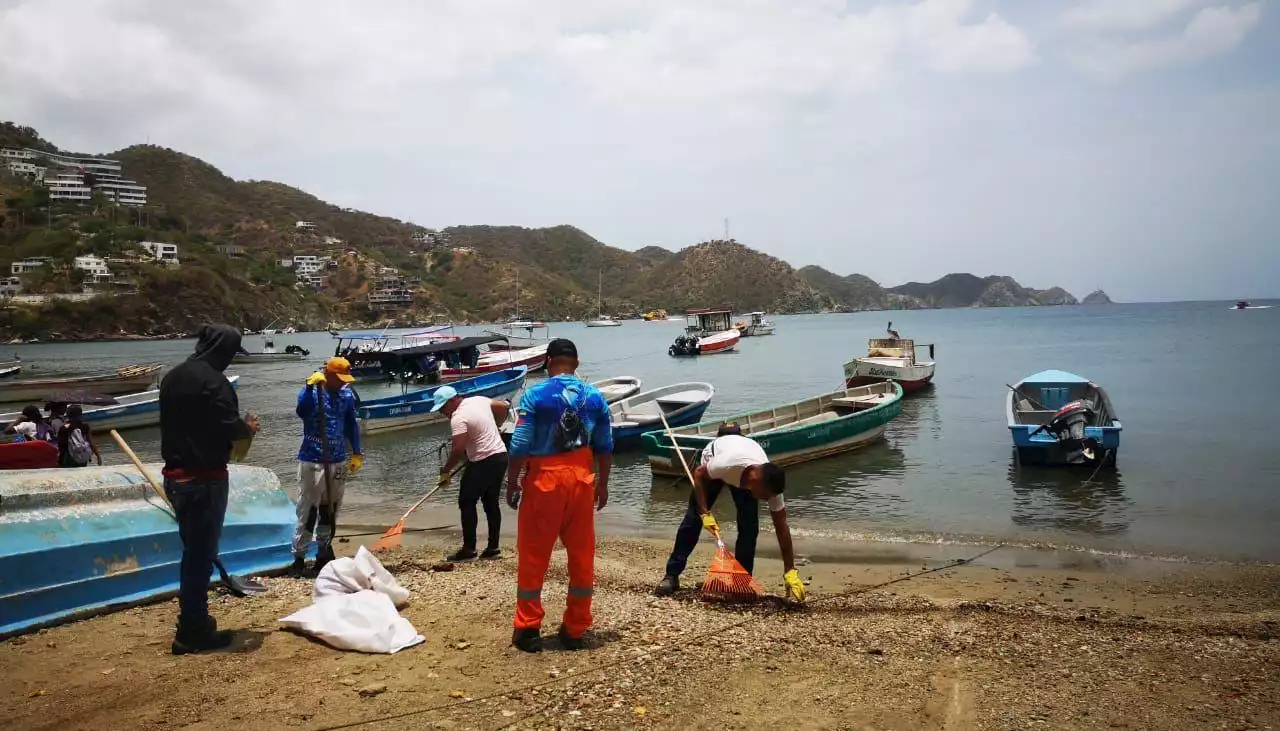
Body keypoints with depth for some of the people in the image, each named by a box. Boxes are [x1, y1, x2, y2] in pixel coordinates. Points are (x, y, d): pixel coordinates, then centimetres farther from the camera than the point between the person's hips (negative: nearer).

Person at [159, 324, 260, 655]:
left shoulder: (173, 377, 12)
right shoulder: (212, 381, -17)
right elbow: (228, 426, -20)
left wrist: (239, 427, 16)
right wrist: (249, 427, 2)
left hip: (176, 475, 9)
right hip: (204, 479, -9)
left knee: (193, 550, 18)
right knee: (201, 553, -1)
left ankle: (194, 624, 27)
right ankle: (192, 632, 5)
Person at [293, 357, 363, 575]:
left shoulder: (347, 395, 6)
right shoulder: (311, 392, -9)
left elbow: (352, 425, 16)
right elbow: (301, 411, -31)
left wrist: (357, 453, 15)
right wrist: (311, 386, -39)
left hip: (338, 462, 5)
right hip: (312, 462, -5)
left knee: (330, 511, 13)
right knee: (307, 510, -4)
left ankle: (324, 554, 24)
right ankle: (299, 556, 3)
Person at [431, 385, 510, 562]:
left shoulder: (458, 418, -17)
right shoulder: (479, 400, 8)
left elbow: (458, 450, -20)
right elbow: (504, 406, 20)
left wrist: (445, 470, -7)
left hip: (483, 463, -9)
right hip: (500, 456, 9)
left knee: (467, 503, 2)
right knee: (491, 504, 13)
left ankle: (468, 549, 4)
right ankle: (493, 548, 16)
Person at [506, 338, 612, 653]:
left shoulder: (534, 395, -8)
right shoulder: (594, 397, 3)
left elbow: (520, 445, -11)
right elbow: (605, 447, 6)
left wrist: (512, 483, 0)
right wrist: (602, 483, 17)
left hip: (544, 480, -3)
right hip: (581, 480, 3)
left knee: (533, 556, 9)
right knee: (582, 555, 12)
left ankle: (528, 629, 15)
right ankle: (575, 630, 20)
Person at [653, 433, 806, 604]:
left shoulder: (769, 484, -35)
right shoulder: (726, 464, -46)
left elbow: (782, 528, -27)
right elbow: (698, 474, -24)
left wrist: (790, 572, -27)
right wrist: (705, 513, -30)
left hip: (744, 472, 2)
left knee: (749, 527, -12)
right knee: (693, 519, -6)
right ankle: (671, 576, 3)